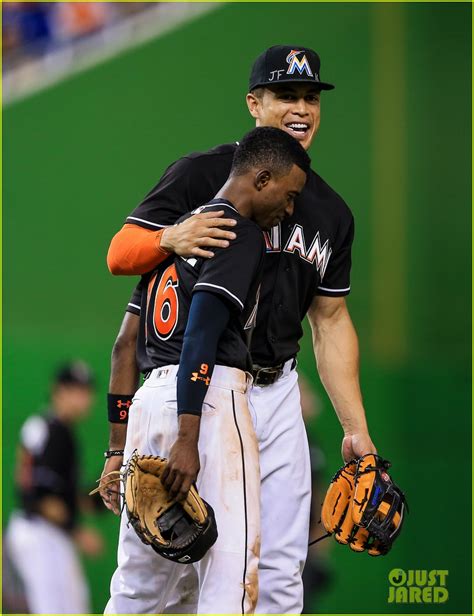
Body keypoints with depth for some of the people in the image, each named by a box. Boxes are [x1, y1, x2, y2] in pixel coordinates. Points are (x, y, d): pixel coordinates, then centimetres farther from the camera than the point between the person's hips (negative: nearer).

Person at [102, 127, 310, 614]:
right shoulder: (241, 232, -4)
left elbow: (130, 344, 22)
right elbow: (201, 333, -16)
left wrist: (118, 453, 23)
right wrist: (188, 440, -22)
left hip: (149, 397, 9)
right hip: (208, 401, -9)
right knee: (230, 573, -11)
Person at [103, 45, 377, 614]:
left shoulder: (330, 213, 13)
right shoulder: (202, 176, -5)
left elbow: (330, 322, 17)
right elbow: (119, 255, -11)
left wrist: (355, 429, 10)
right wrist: (170, 238, -34)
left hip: (276, 392, 6)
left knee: (281, 570, 3)